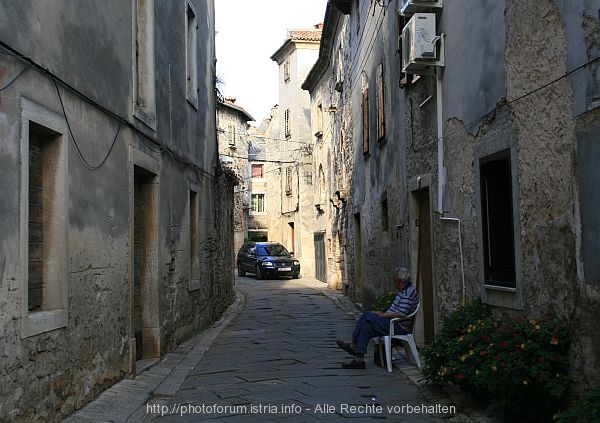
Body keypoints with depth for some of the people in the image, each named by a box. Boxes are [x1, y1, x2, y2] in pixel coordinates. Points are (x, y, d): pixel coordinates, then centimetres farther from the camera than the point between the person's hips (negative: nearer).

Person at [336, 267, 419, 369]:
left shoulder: (408, 292, -17)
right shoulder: (403, 291, 16)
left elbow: (401, 314, -23)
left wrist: (383, 315, -13)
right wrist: (383, 313, 6)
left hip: (400, 327, -10)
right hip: (394, 323, 10)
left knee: (367, 315, -14)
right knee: (366, 327, -4)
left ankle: (352, 346, -5)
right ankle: (359, 360, -5)